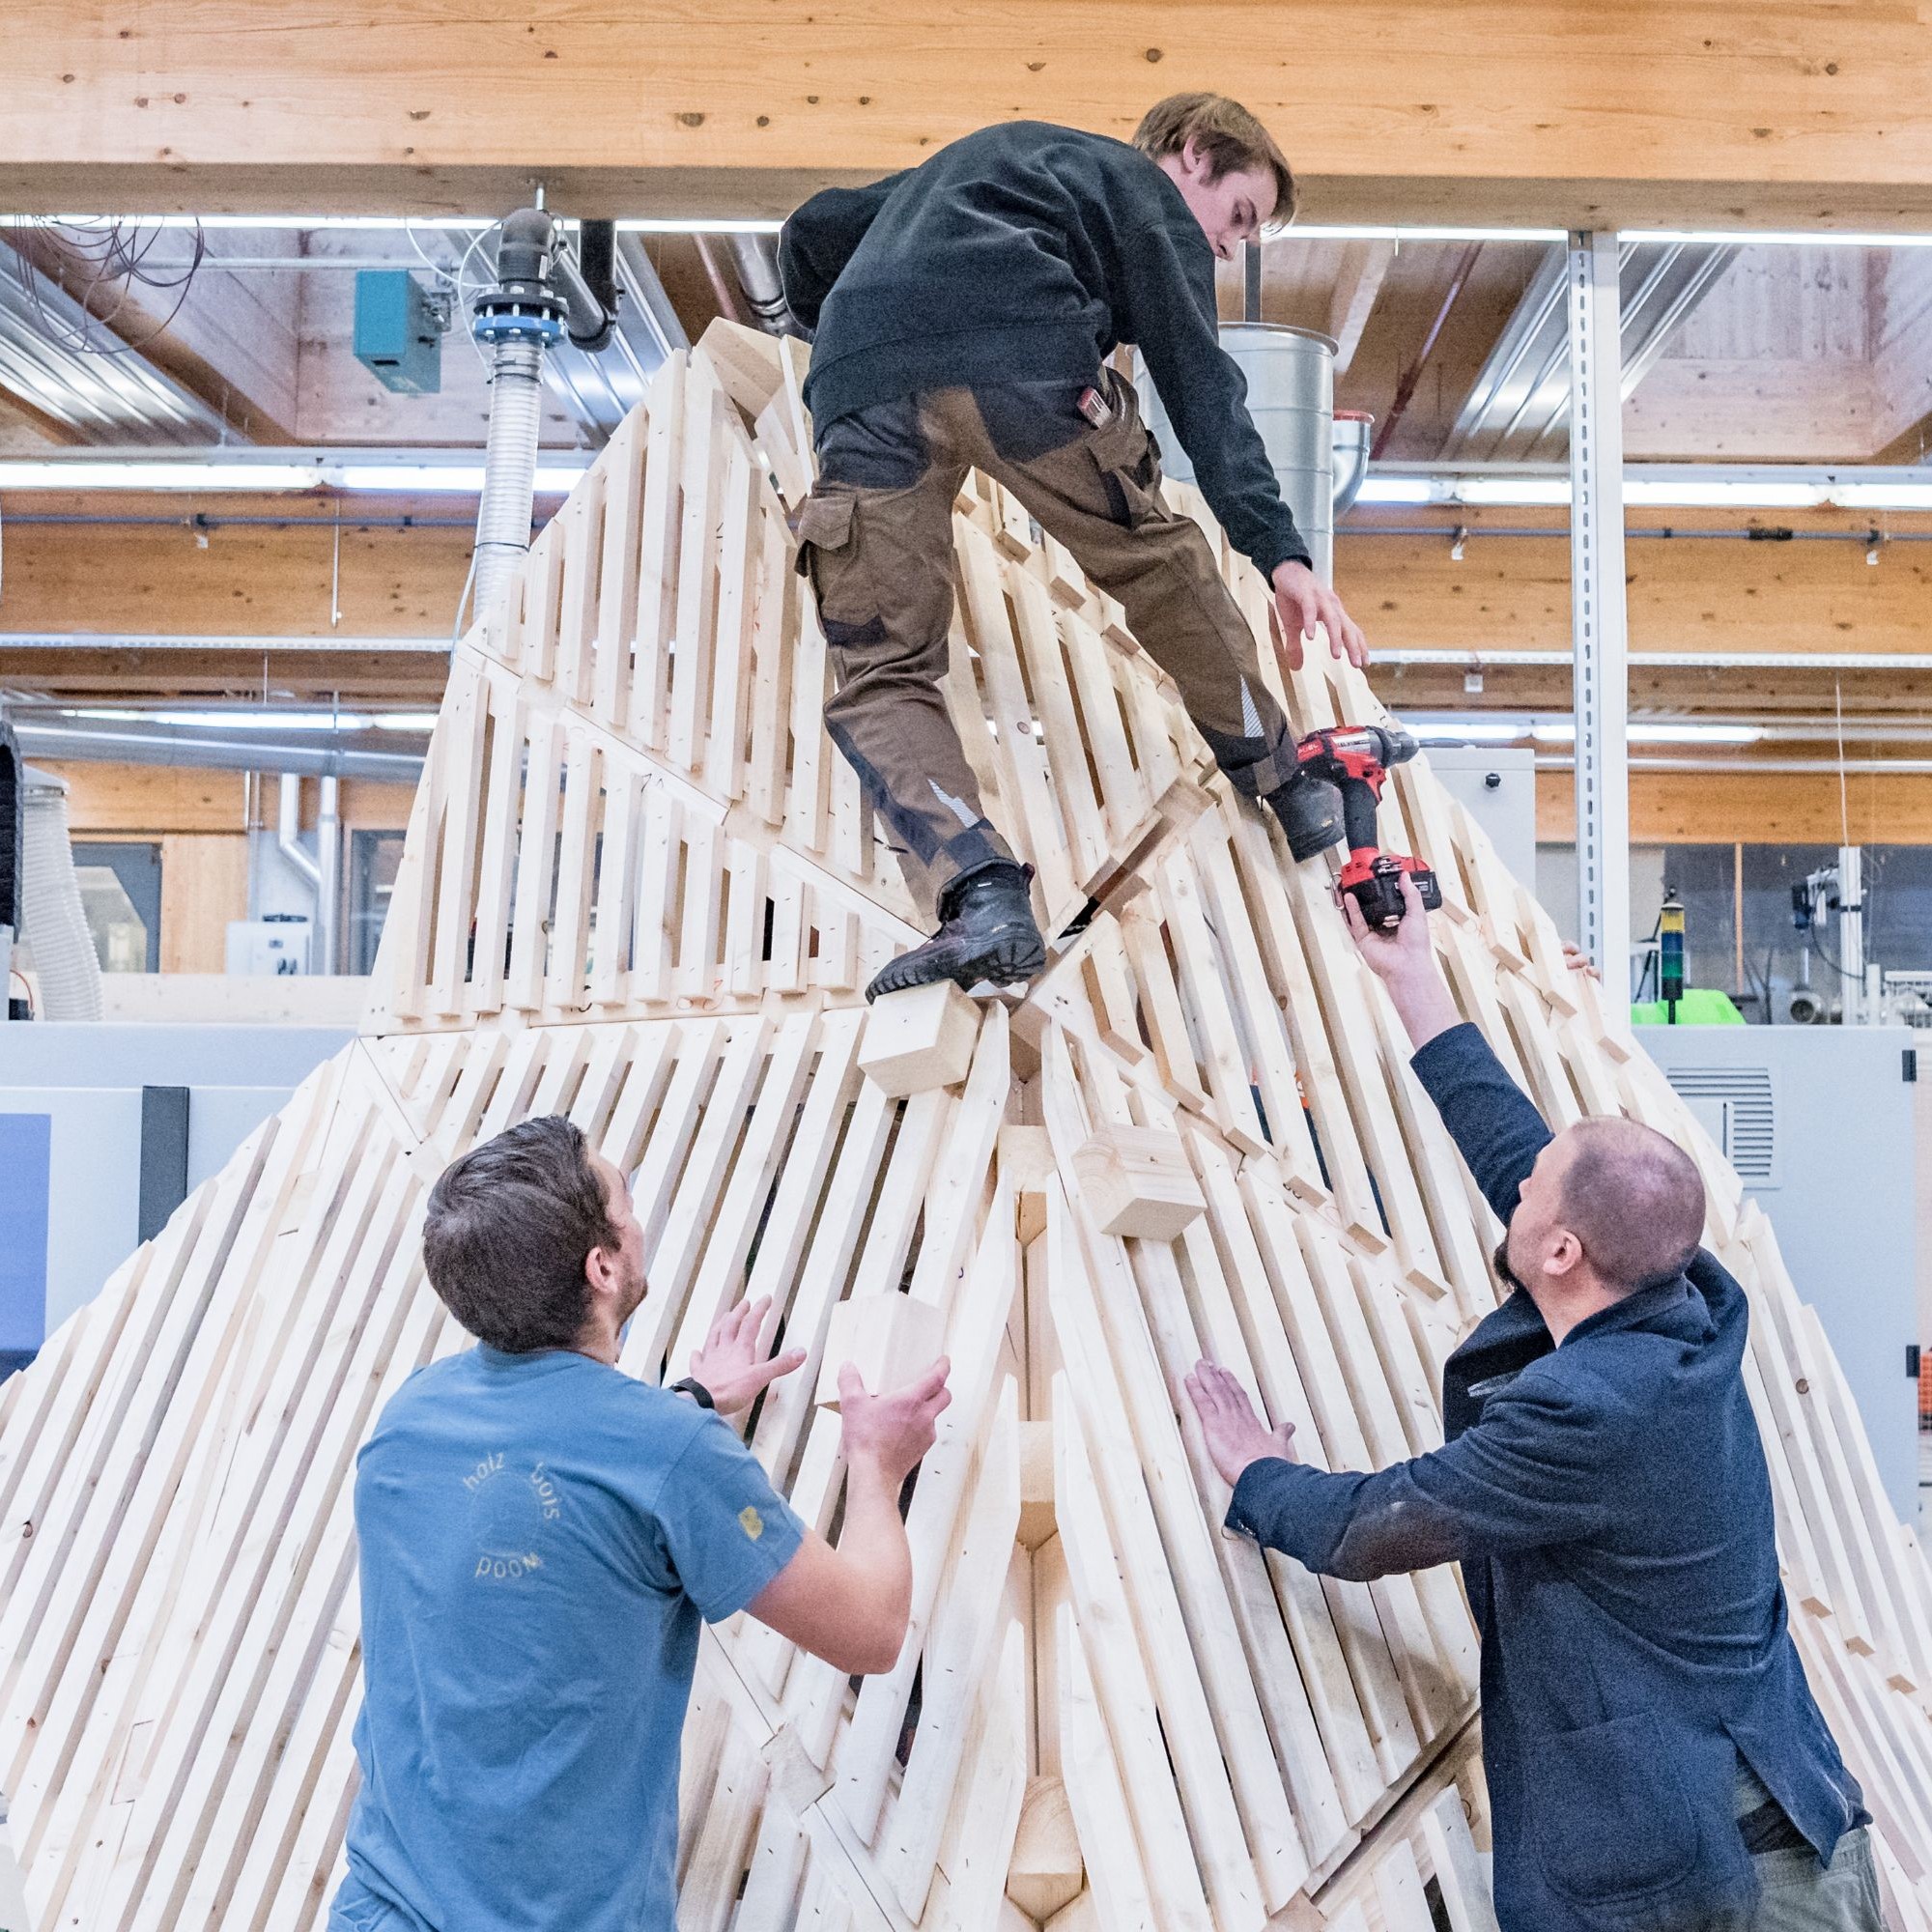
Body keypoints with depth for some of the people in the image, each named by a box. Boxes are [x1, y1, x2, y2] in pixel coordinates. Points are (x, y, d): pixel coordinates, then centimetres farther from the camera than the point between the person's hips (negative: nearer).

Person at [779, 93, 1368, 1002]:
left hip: (862, 379, 4)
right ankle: (1283, 789, 32)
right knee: (1159, 560, 20)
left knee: (881, 674, 6)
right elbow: (1201, 383, 6)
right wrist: (1280, 553, -2)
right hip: (1025, 355, -4)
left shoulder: (976, 159, 43)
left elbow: (811, 235, 40)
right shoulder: (1150, 196, 23)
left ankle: (981, 894, -16)